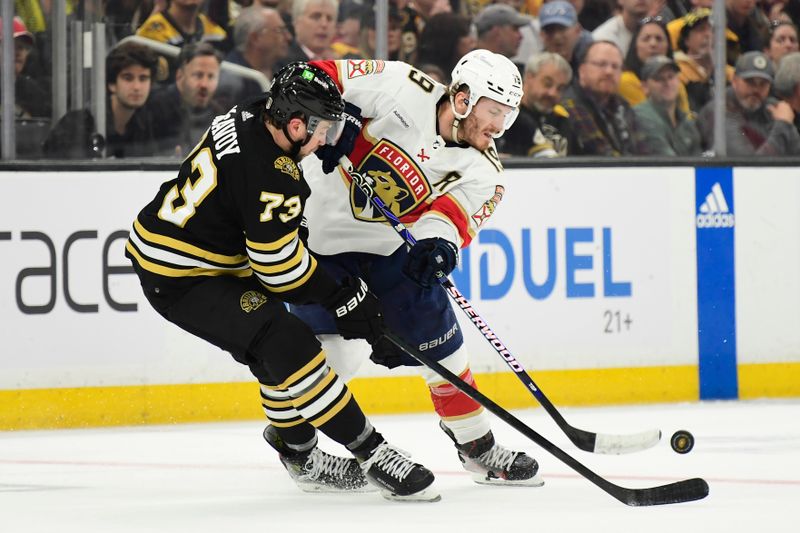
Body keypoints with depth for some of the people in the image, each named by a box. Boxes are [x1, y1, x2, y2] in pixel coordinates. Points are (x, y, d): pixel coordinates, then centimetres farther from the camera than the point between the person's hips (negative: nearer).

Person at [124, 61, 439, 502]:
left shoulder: (246, 118, 0)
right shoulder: (272, 176, -26)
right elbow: (280, 264, -20)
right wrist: (345, 300, -11)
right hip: (181, 281, -10)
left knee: (278, 357, 19)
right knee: (290, 345, -18)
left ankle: (302, 460, 32)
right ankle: (374, 456, -15)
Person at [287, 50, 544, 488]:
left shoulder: (483, 171, -8)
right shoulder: (401, 87, -18)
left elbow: (454, 213, -25)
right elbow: (325, 77, -11)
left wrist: (439, 240, -46)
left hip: (393, 244, 4)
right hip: (321, 231, -4)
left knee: (439, 343, 3)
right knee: (332, 357, -9)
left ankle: (478, 447, 19)